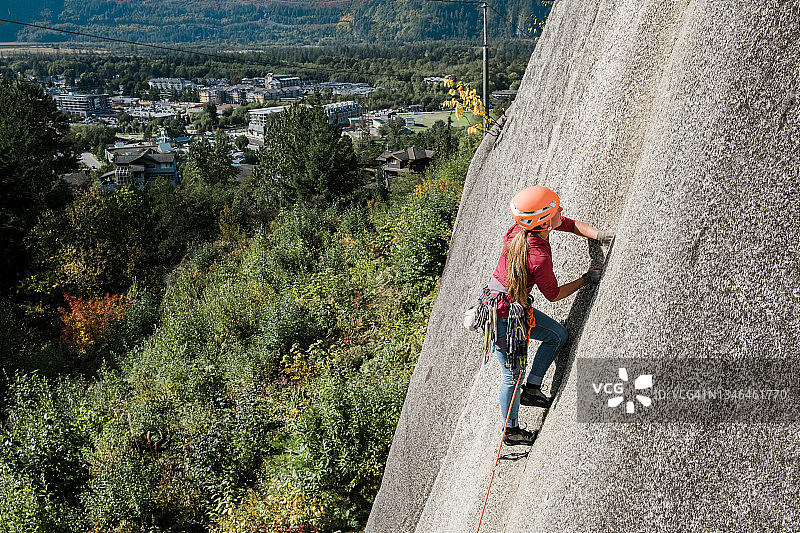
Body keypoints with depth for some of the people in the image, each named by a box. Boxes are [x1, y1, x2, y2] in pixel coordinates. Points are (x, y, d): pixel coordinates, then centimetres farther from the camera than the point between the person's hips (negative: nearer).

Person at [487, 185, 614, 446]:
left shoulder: (521, 226, -10)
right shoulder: (539, 258, -33)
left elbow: (573, 225, 5)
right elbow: (554, 295, -14)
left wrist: (599, 235, -10)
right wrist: (586, 280, -5)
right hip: (505, 315, -8)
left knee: (558, 334, 12)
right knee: (513, 375, 9)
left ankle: (532, 388, 21)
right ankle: (511, 431, 29)